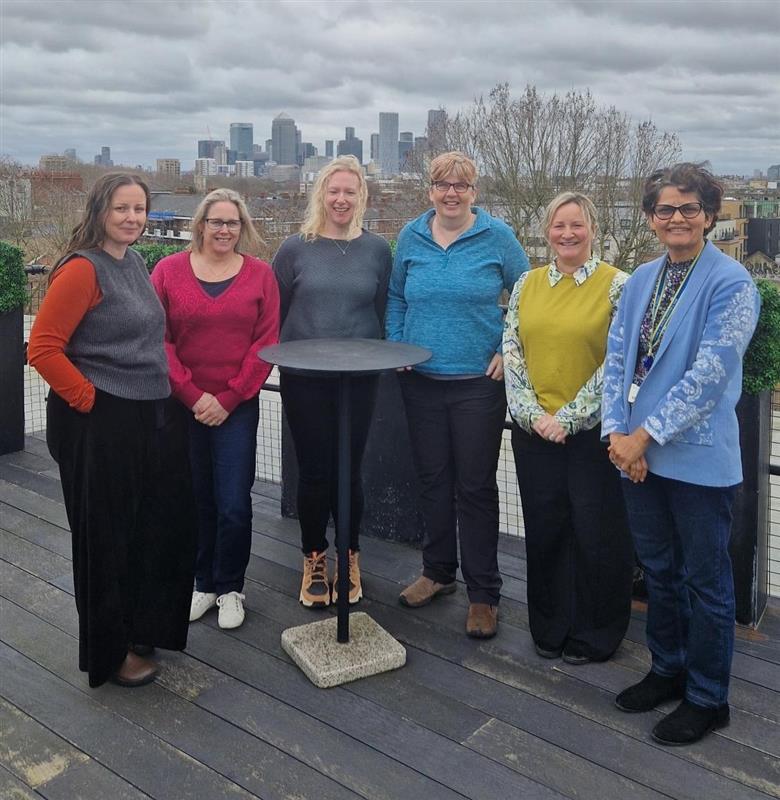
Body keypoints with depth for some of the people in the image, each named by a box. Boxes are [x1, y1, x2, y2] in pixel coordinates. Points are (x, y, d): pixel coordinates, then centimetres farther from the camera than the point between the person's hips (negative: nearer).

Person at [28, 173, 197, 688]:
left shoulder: (135, 263, 10)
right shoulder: (83, 269, -14)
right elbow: (43, 348, -18)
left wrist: (170, 390, 14)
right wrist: (90, 399, -15)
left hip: (154, 418, 8)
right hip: (103, 425, -8)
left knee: (162, 528, 16)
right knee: (107, 539, 7)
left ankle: (144, 627, 37)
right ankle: (110, 653, 25)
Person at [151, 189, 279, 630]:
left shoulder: (260, 274, 2)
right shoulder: (169, 270, 2)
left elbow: (267, 342, -2)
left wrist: (228, 398, -9)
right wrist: (192, 395, -10)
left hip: (237, 408, -1)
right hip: (182, 407, 1)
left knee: (234, 505, -2)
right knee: (196, 501, 10)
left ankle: (230, 588, 19)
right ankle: (204, 583, 28)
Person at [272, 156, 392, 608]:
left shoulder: (377, 249, 4)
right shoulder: (296, 248, 2)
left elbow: (385, 313, 7)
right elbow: (274, 312, 7)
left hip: (359, 379, 1)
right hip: (303, 379, 0)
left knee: (349, 469, 6)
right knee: (314, 470, 5)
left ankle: (350, 558, 25)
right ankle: (314, 560, 22)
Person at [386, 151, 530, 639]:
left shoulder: (497, 237, -3)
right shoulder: (412, 237, 6)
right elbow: (396, 297, 16)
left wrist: (509, 352, -4)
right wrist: (396, 347, 4)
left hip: (478, 382, -3)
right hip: (422, 382, 4)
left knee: (476, 487, 1)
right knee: (432, 479, 13)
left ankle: (483, 593, 13)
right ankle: (438, 572, 30)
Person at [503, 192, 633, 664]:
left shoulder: (617, 285, -4)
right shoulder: (528, 284, 8)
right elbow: (512, 351, 5)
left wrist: (569, 417, -13)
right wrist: (532, 413, -7)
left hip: (591, 431, -4)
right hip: (534, 430, 4)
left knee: (596, 532, 5)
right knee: (543, 528, 12)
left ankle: (595, 634, 25)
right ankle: (550, 628, 31)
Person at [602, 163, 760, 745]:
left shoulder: (731, 283, -11)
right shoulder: (641, 281, 10)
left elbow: (709, 373, -18)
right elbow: (617, 358, 8)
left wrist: (646, 434, -17)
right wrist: (617, 432, -5)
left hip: (699, 457, -6)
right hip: (639, 454, 6)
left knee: (705, 581, 7)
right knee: (659, 570, 19)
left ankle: (707, 699, 24)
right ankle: (668, 670, 38)